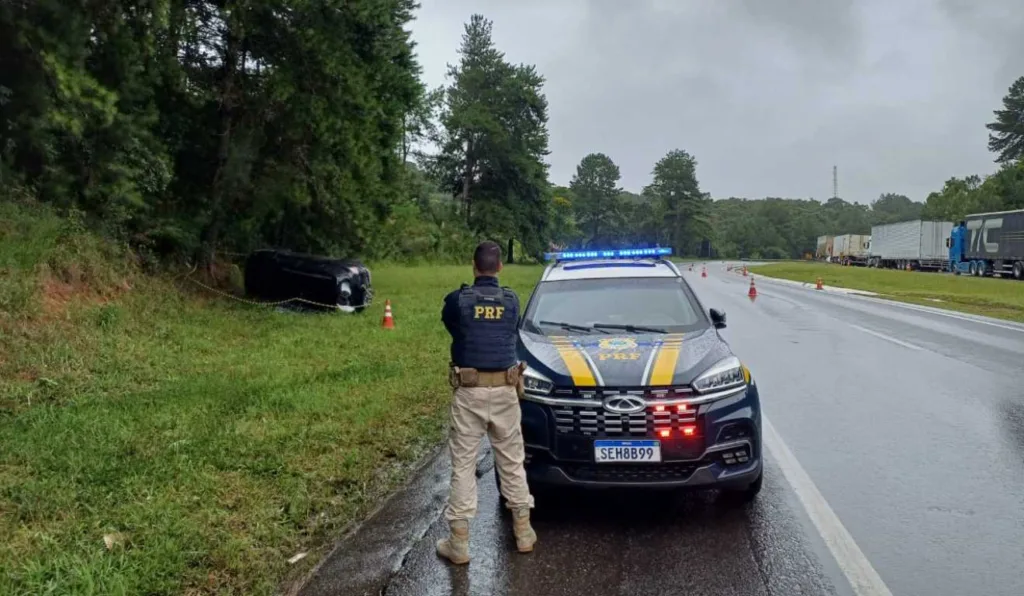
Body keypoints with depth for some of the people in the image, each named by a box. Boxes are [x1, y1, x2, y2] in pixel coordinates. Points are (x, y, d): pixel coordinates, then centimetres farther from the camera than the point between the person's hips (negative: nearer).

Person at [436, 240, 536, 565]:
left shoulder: (458, 300, -6)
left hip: (469, 391, -2)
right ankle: (524, 531, 25)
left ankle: (459, 542, 8)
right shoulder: (511, 300, 2)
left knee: (463, 464, 4)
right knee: (511, 461, 15)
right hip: (504, 391, 3)